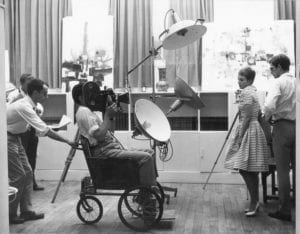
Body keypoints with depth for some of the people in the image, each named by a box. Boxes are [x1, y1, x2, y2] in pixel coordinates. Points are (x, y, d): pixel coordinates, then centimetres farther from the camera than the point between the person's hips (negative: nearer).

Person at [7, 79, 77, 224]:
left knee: (27, 173, 7)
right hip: (7, 140, -9)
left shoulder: (27, 104, 3)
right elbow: (44, 130, -31)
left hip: (14, 139, 9)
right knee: (18, 176, -7)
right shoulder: (24, 107, -27)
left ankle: (26, 210, 14)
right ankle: (10, 215, 5)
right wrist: (67, 141, -29)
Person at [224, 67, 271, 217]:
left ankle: (254, 202, -8)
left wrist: (240, 136, -15)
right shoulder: (253, 92, 17)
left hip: (249, 131, -10)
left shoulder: (246, 93, -13)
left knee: (244, 168, -10)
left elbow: (246, 118, -17)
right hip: (254, 129, 10)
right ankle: (255, 202, 15)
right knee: (251, 170, 11)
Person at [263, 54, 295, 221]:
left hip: (282, 126, -6)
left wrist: (267, 116, -2)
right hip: (296, 125, 6)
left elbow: (269, 106, -22)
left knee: (283, 170, 0)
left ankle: (285, 210, 4)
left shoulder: (279, 82, -9)